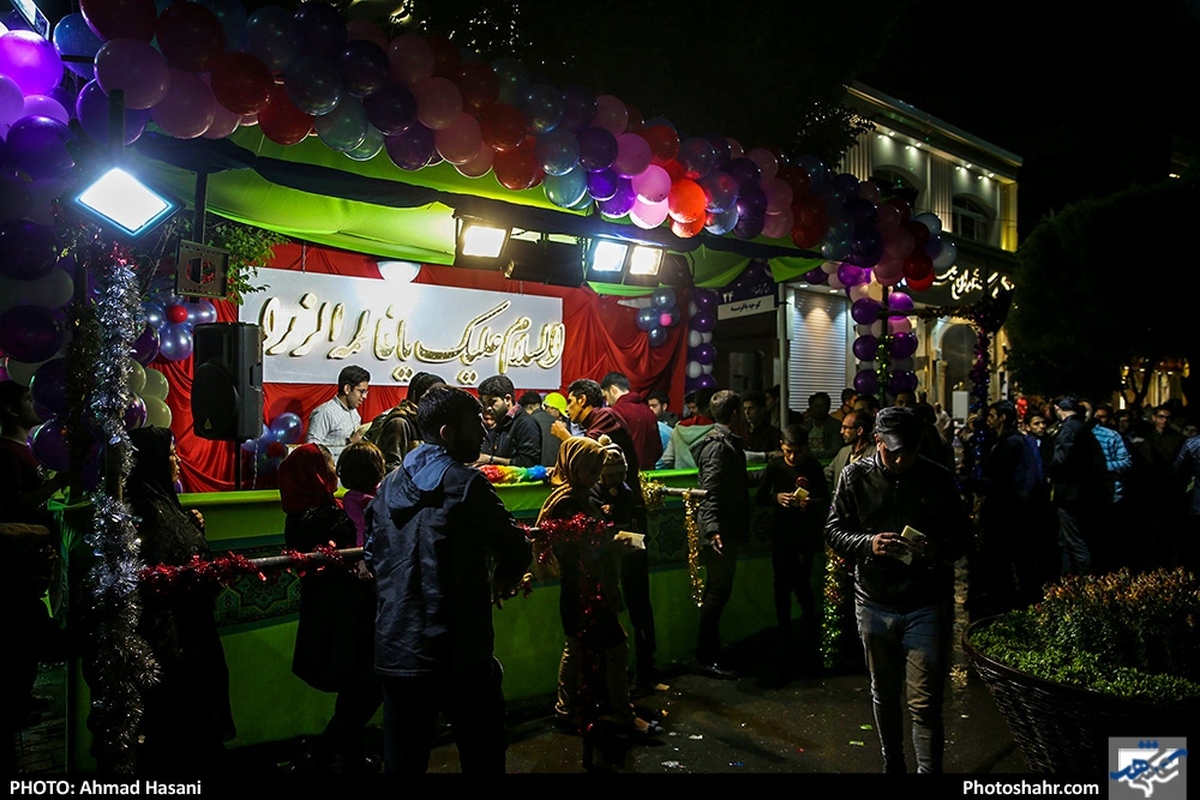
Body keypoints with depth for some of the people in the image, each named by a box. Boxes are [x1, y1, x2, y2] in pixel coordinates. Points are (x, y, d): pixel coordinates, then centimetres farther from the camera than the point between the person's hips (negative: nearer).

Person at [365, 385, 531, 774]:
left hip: (395, 651, 6)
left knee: (403, 759, 17)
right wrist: (502, 582, 11)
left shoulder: (390, 484, 7)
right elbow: (515, 551, -10)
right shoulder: (465, 483, -13)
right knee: (483, 757, 11)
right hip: (458, 654, -6)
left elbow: (374, 557, 14)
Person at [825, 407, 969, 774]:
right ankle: (892, 766, 38)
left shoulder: (938, 478, -4)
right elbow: (833, 530, 0)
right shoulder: (855, 476, -2)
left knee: (925, 704, -1)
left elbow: (962, 536, 2)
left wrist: (937, 550, -20)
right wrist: (868, 544, -20)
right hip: (875, 603, 2)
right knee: (884, 695, 18)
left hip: (927, 605, -2)